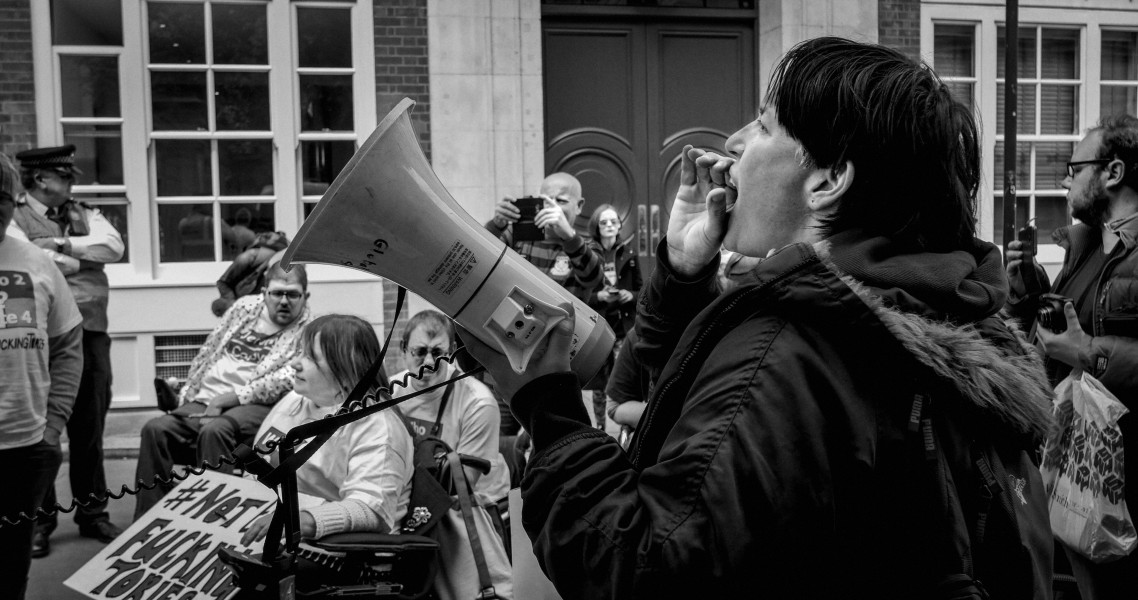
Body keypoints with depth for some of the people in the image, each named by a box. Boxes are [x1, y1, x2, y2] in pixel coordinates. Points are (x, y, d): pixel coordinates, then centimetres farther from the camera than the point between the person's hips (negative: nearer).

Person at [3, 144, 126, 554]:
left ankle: (92, 512, 24)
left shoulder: (83, 214, 14)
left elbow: (113, 245, -3)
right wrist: (87, 256, -5)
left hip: (92, 335, 4)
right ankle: (39, 520, 18)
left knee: (90, 431, 12)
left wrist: (62, 245, -12)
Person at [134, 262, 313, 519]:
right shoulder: (246, 306, 15)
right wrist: (187, 392, 13)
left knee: (214, 431, -35)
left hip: (256, 405, -6)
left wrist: (225, 399, -15)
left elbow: (283, 381, -14)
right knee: (155, 429, -17)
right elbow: (209, 351, 22)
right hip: (205, 401, 6)